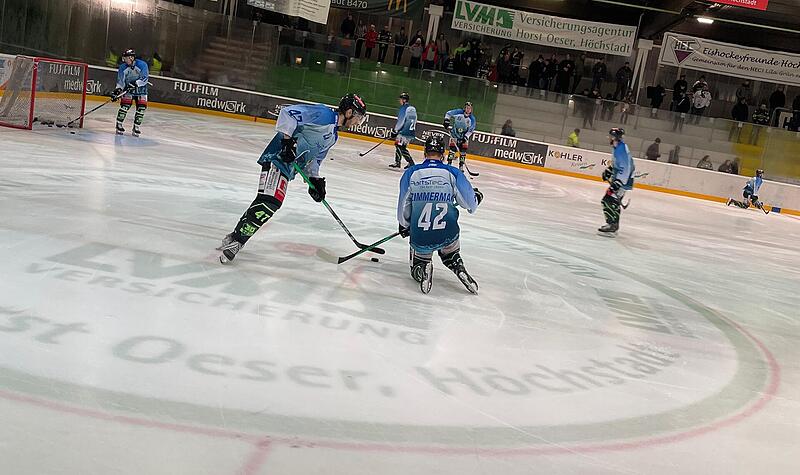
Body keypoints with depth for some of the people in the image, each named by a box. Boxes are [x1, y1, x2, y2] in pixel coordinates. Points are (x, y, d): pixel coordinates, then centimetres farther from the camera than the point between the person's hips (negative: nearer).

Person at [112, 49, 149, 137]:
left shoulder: (142, 65, -17)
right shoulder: (123, 67, -7)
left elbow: (144, 78, -23)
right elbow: (120, 81, -6)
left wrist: (135, 83, -34)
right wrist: (117, 90, -20)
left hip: (141, 89, -1)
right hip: (128, 89, 1)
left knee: (141, 108, -7)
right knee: (124, 106, -11)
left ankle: (136, 127, 5)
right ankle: (119, 125, 1)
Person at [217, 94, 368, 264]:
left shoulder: (333, 136, 19)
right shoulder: (323, 114, -11)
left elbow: (313, 158, 25)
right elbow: (288, 113, -18)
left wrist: (315, 179, 12)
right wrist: (288, 140, -24)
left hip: (288, 167, 10)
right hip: (277, 158, -10)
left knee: (271, 202, 8)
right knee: (269, 202, -20)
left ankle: (234, 237, 17)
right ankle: (236, 241, -18)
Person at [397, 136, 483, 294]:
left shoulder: (411, 173, 2)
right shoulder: (453, 173, 0)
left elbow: (403, 205, 7)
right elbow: (469, 203, -1)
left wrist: (404, 226, 24)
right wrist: (476, 196, 23)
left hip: (420, 235, 0)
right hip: (448, 233, 0)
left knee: (417, 264, 23)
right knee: (450, 256, 31)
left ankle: (422, 270, -11)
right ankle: (459, 269, 1)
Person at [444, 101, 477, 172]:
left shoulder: (472, 119, -11)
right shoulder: (458, 112, -15)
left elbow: (471, 130, -11)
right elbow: (448, 113, -6)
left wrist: (465, 137, -20)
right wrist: (446, 121, -16)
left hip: (464, 135, 2)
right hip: (454, 133, -1)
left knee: (463, 150, -2)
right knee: (453, 148, -9)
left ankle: (461, 166, 6)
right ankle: (449, 163, -2)